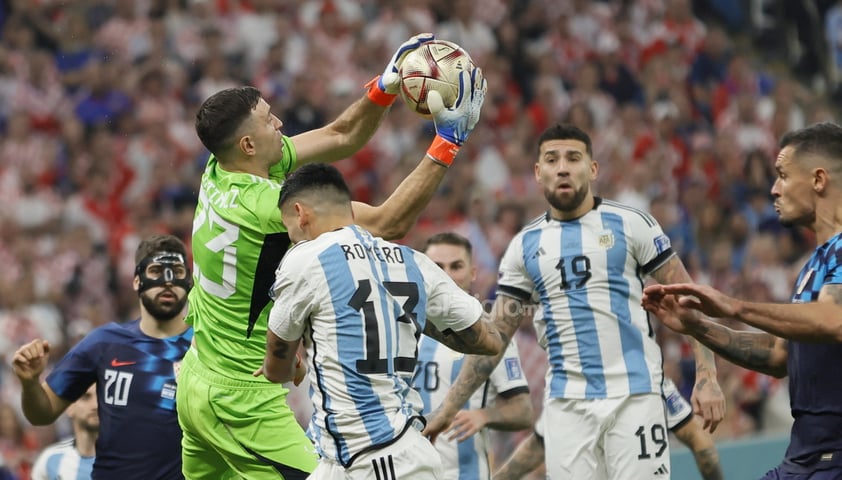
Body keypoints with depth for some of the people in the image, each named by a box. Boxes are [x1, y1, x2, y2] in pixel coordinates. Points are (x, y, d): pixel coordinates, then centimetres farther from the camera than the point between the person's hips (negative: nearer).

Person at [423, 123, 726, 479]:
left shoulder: (630, 224, 2)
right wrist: (448, 408, 7)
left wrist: (706, 377, -9)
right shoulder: (524, 246, 10)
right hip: (566, 405, 3)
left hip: (634, 396, -3)